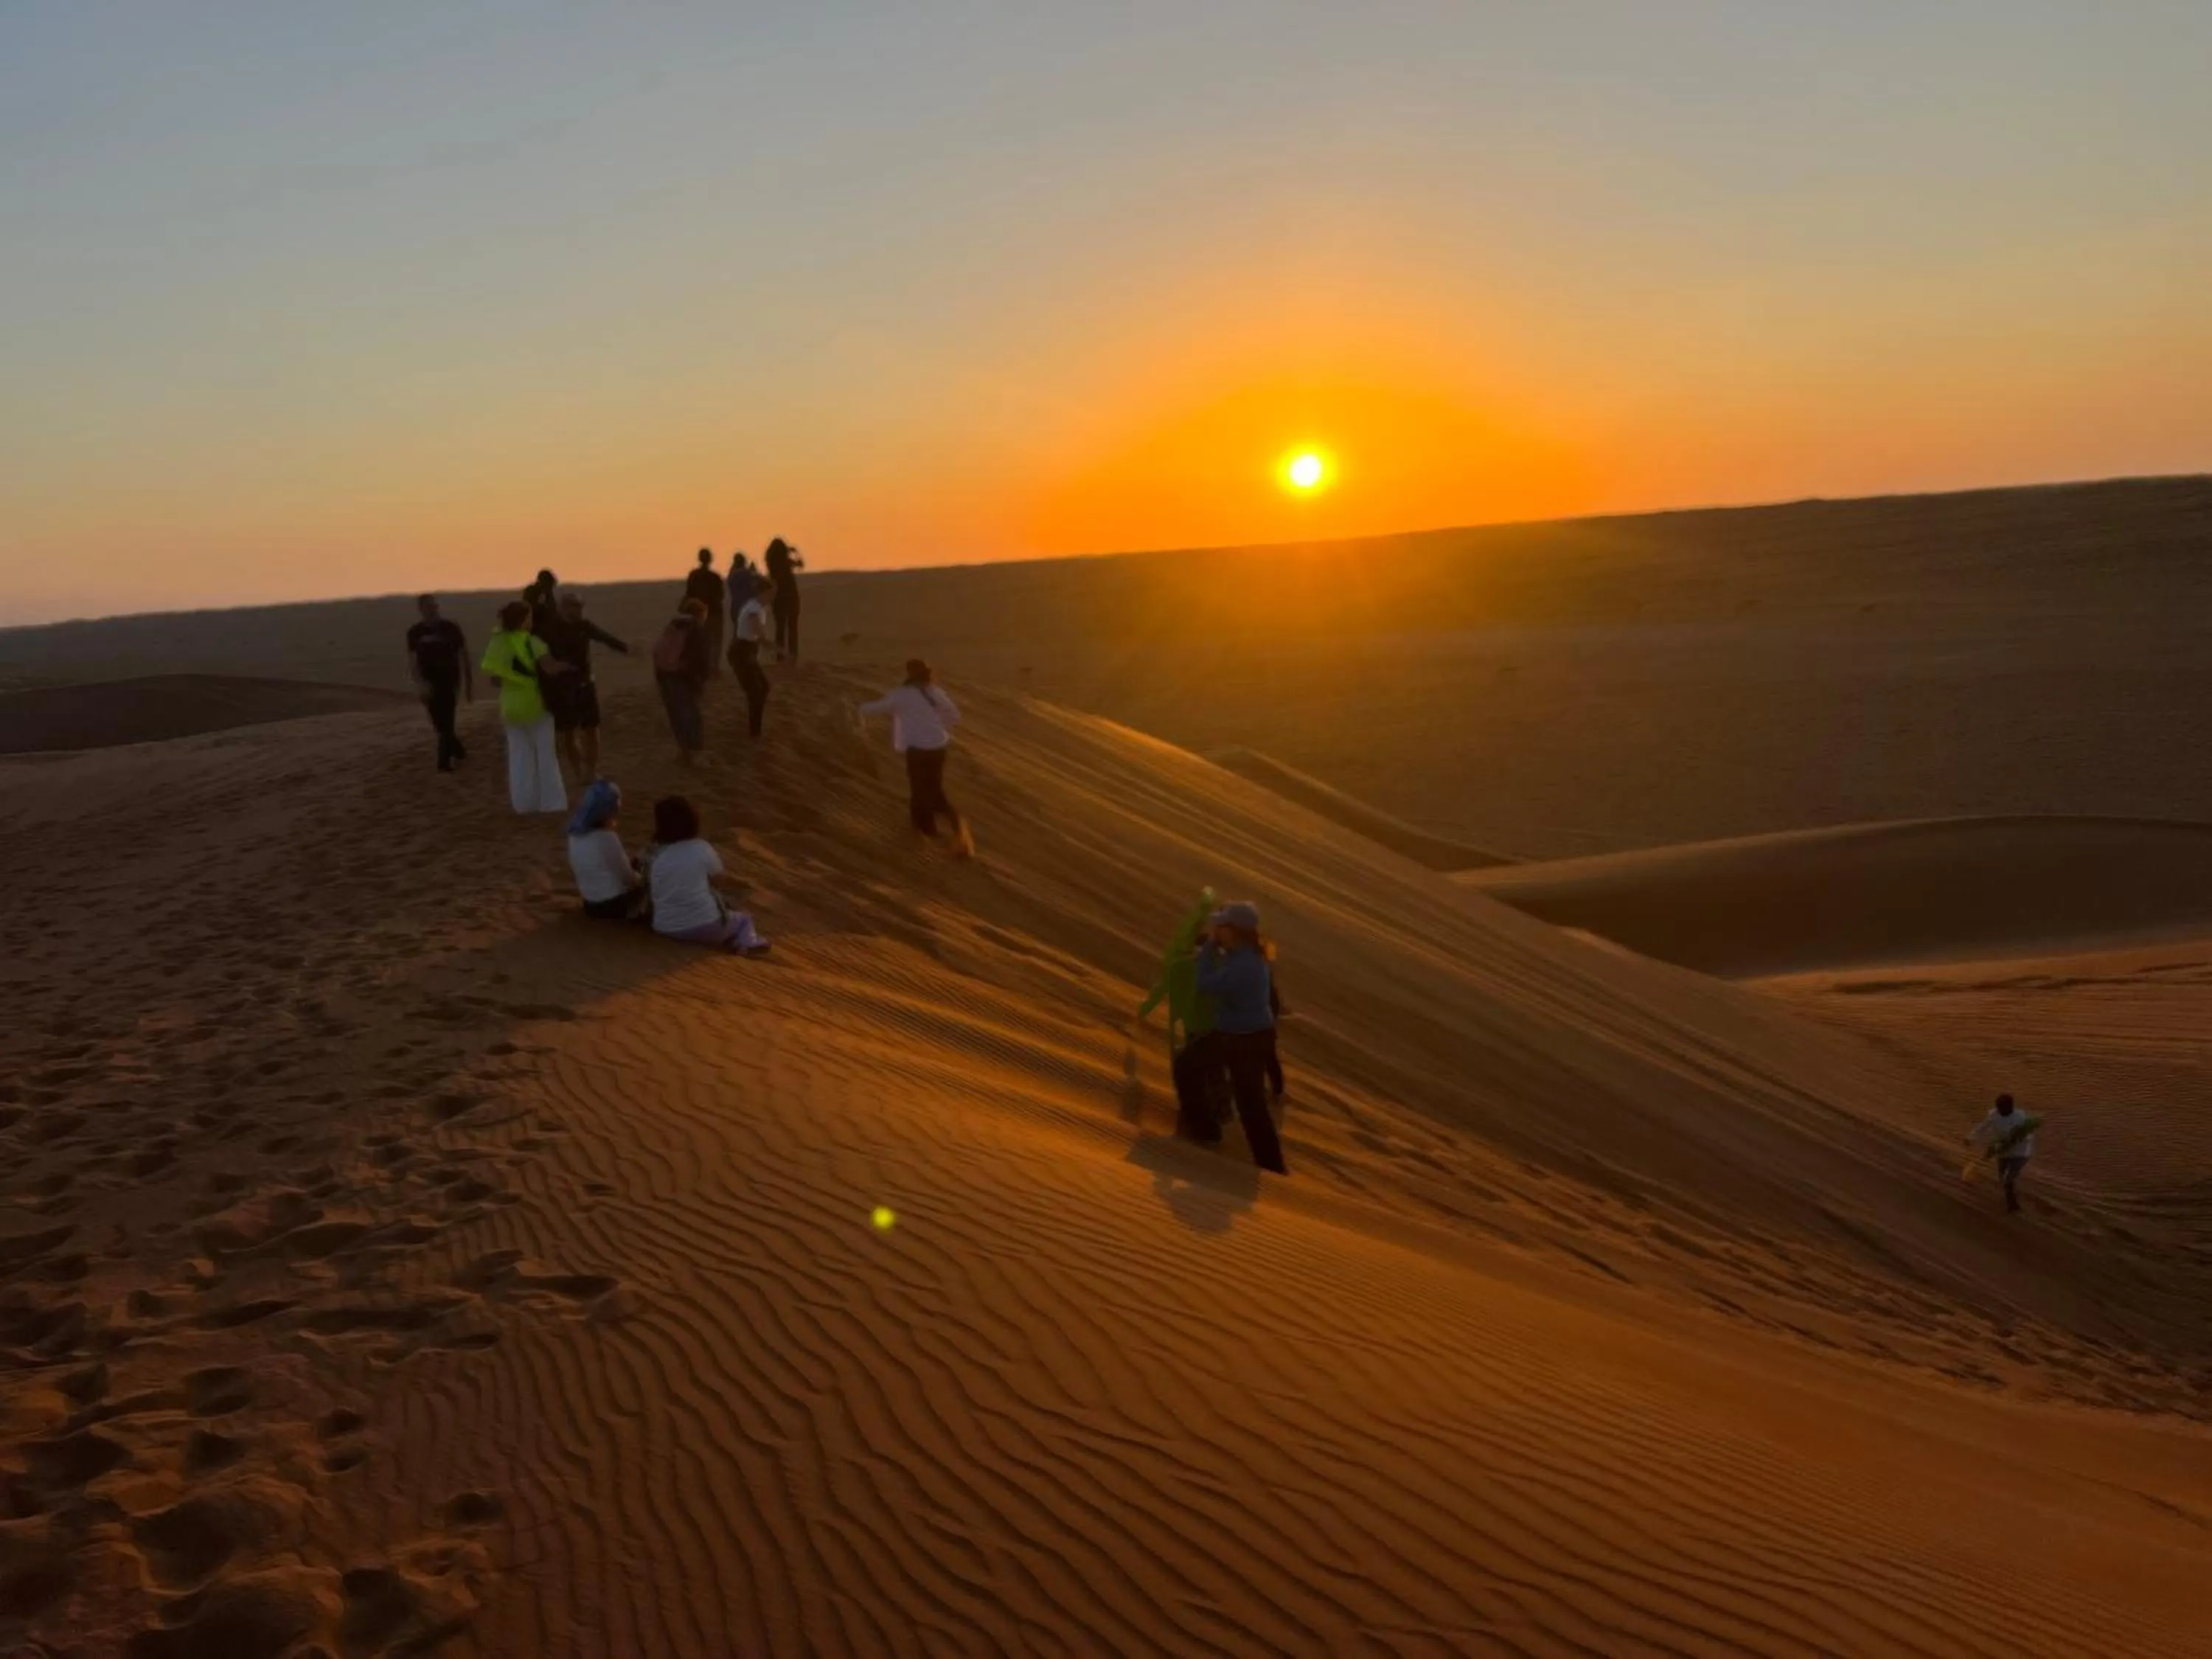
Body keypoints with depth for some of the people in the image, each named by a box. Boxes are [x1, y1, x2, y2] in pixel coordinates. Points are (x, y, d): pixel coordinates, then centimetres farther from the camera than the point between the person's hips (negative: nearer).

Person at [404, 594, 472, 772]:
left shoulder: (451, 628, -4)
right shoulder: (415, 633, -1)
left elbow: (464, 657, 1)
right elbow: (412, 661, -6)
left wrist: (470, 684, 1)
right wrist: (420, 683, -23)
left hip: (449, 681, -2)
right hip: (429, 684, 2)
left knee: (446, 722, -8)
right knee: (440, 723, 10)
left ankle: (444, 761, 0)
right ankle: (457, 750, 32)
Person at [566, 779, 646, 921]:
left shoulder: (575, 834, 0)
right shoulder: (607, 838, -25)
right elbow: (629, 879, -14)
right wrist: (640, 877, 6)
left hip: (590, 905, 8)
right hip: (614, 906, -8)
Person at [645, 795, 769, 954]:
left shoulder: (654, 856, 0)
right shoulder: (701, 848, -8)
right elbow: (717, 872, 7)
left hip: (666, 928, 3)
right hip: (704, 925, -3)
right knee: (742, 919, 23)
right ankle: (748, 943, -1)